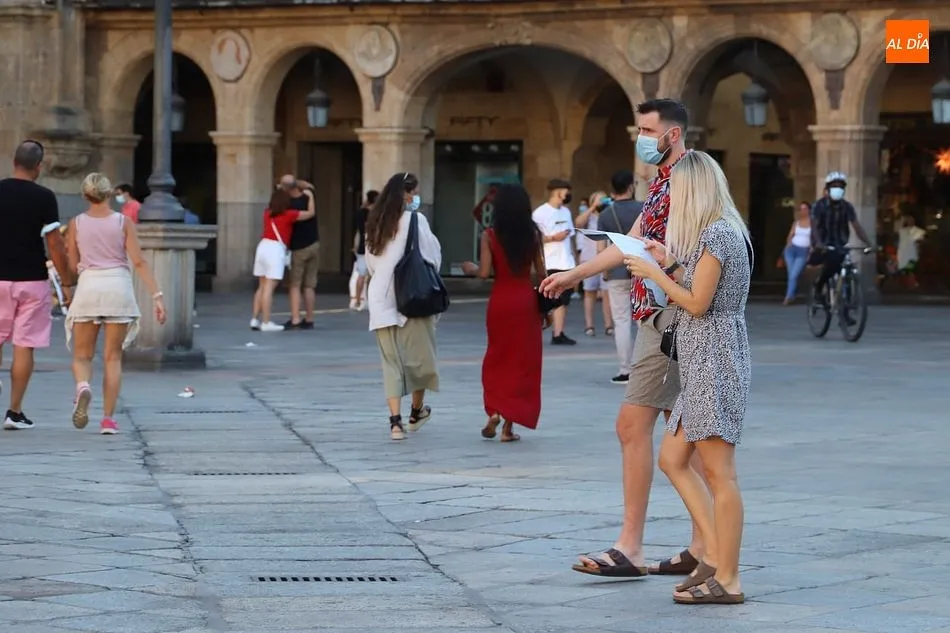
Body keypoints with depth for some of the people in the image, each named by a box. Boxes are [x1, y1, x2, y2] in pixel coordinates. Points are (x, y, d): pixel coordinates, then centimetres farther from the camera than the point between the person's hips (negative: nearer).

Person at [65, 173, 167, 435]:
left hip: (88, 286, 0)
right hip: (118, 287, 0)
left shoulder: (76, 223, 3)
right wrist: (157, 295, -8)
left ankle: (82, 386, -24)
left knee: (82, 355, 9)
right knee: (113, 357, 8)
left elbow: (72, 266, 7)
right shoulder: (124, 222, 1)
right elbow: (139, 262, -6)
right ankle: (108, 418, 3)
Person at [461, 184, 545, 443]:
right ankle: (509, 424, 5)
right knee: (523, 361, 7)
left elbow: (484, 272, -12)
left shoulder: (490, 235, -6)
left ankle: (494, 411, -4)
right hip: (526, 300, 1)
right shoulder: (533, 234, -2)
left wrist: (470, 268, 10)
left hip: (500, 301, -1)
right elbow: (541, 273, 0)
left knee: (497, 359, 15)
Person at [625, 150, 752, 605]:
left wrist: (653, 273, -5)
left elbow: (697, 303, -15)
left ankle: (727, 580, -6)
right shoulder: (717, 232, 16)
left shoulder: (718, 233, -13)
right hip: (702, 364, 11)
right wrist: (670, 264, 14)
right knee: (672, 459, 12)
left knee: (718, 472, -8)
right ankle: (715, 555, 12)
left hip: (715, 362, -11)